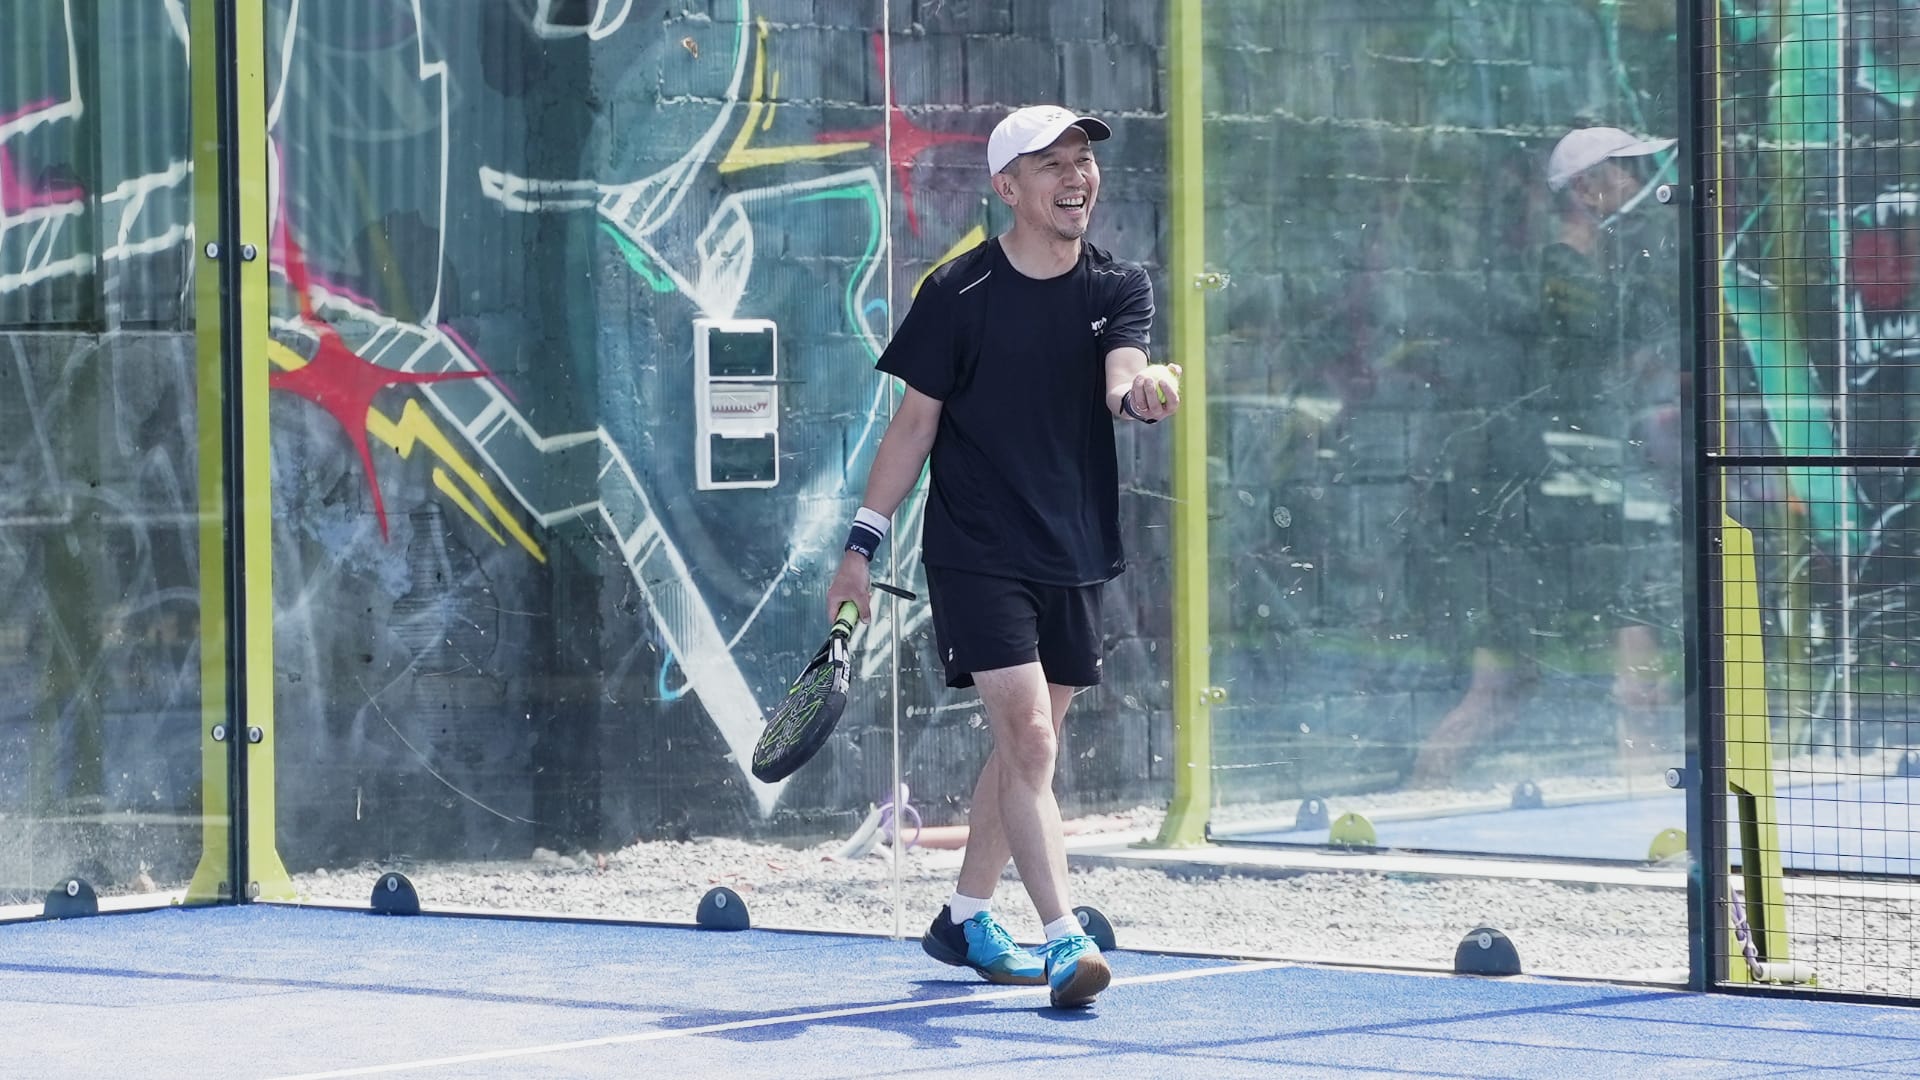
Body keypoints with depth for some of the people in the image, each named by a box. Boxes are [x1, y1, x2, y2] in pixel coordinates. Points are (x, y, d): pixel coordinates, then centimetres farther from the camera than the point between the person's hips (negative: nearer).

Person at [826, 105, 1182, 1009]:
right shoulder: (960, 294, -5)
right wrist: (861, 543, -1)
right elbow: (914, 423, 1)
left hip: (1074, 558, 5)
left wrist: (1141, 388, -41)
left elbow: (1120, 376, -16)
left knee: (1025, 746, 14)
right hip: (976, 554, -5)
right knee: (1030, 738, -16)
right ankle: (1064, 942, -21)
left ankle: (964, 919, 30)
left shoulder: (1119, 290, 4)